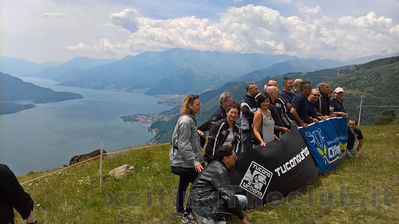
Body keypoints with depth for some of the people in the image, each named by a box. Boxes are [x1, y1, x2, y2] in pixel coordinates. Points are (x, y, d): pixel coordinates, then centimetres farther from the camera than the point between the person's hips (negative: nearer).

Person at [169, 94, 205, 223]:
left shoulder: (190, 119, 11)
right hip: (185, 162, -11)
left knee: (183, 184, 22)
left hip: (183, 161, 11)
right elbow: (183, 144, -25)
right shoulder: (186, 121, -22)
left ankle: (179, 210, 38)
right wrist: (194, 161, -28)